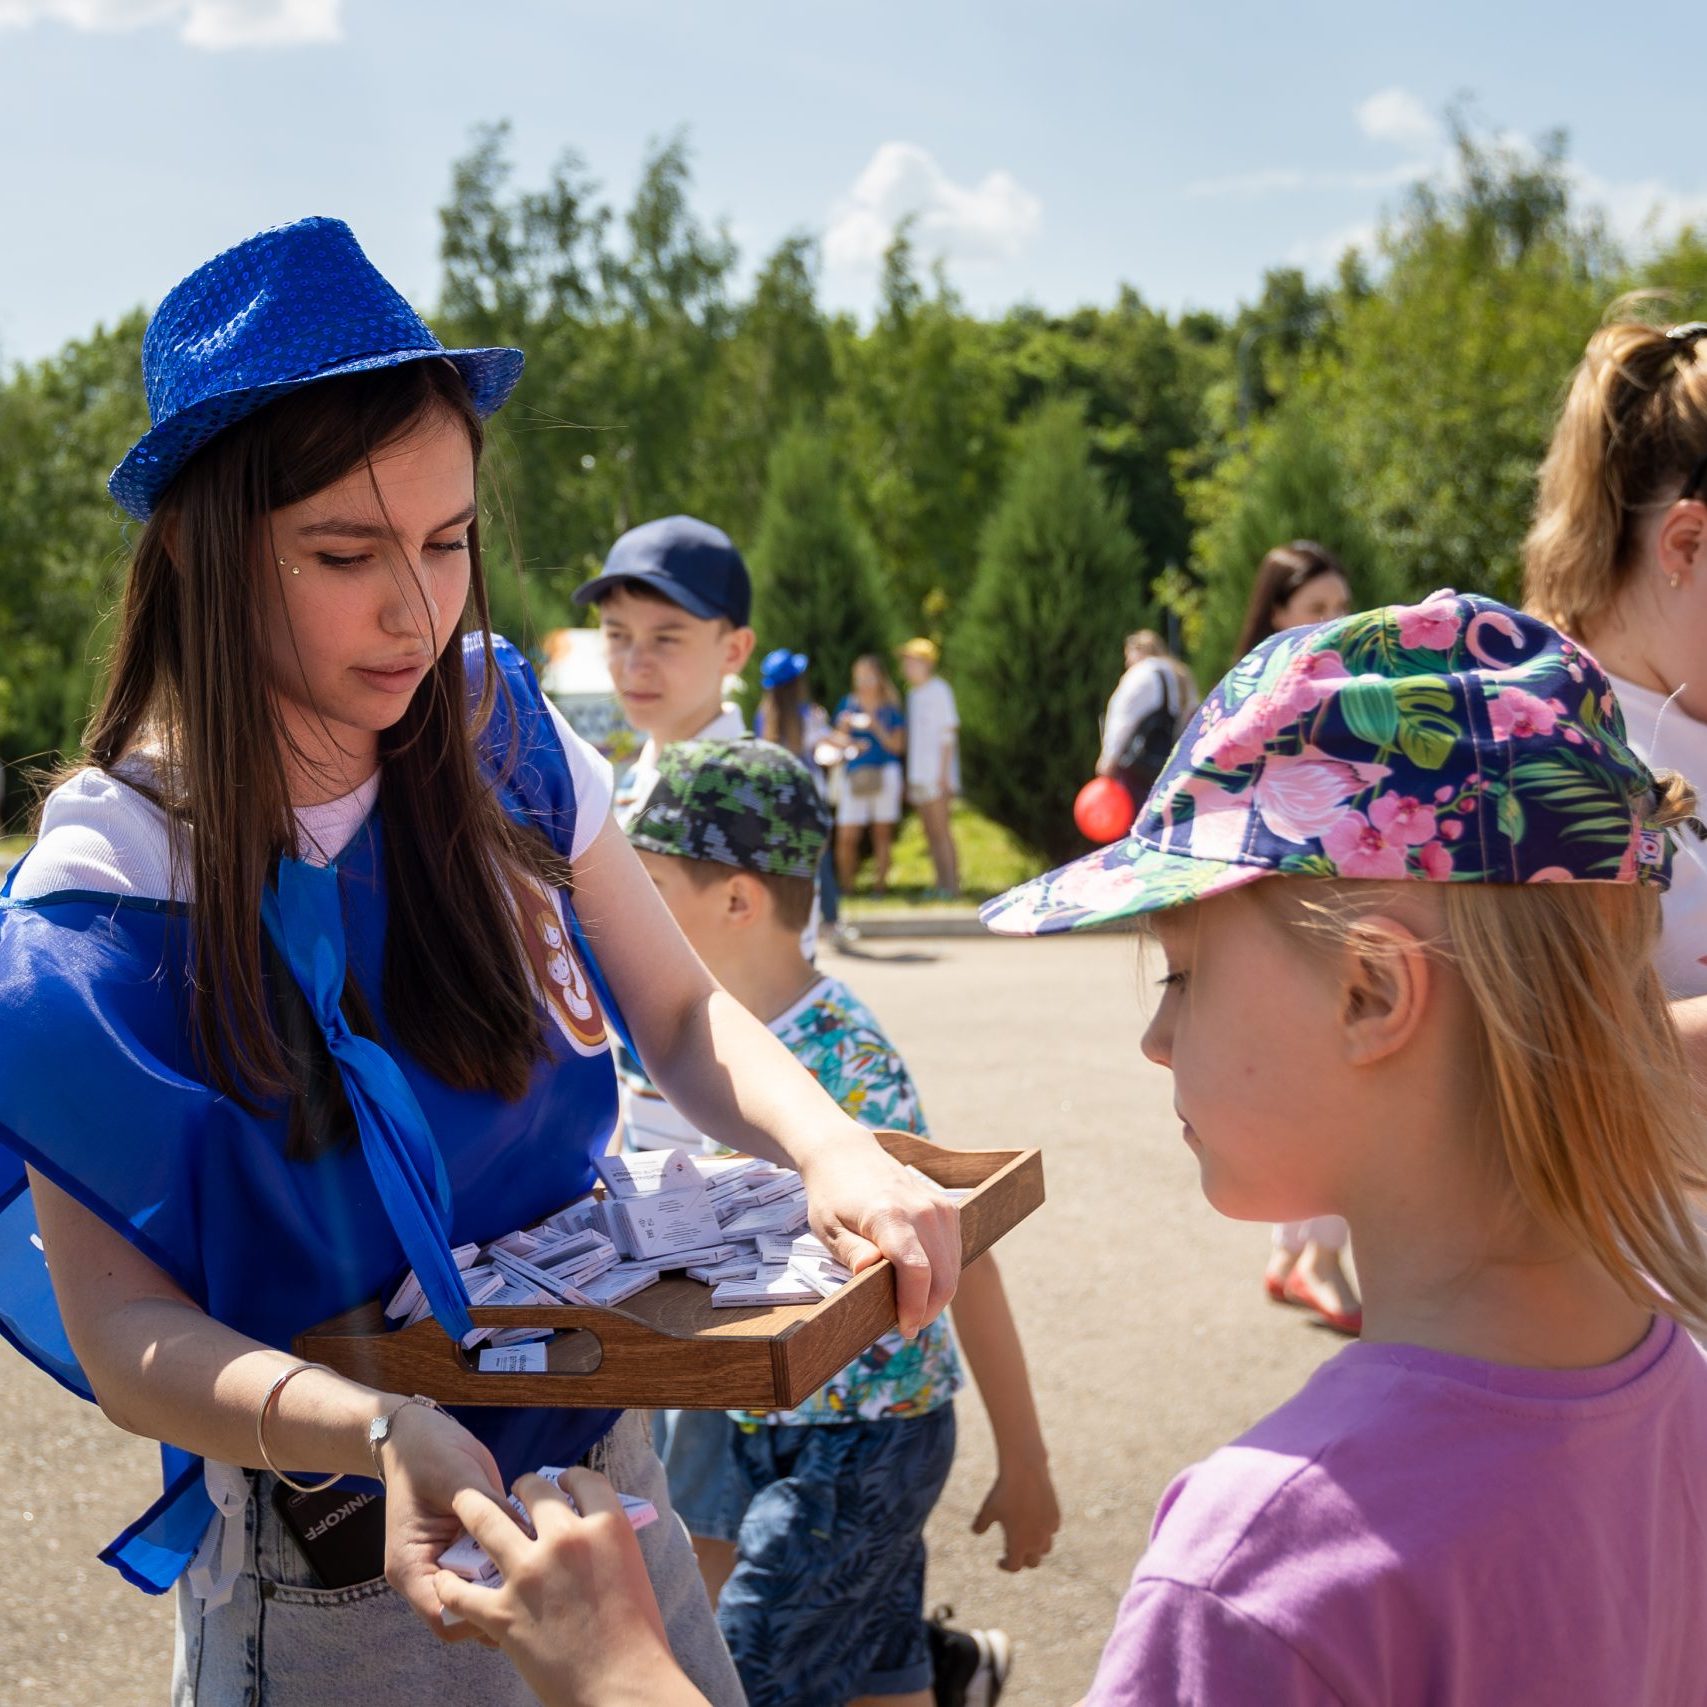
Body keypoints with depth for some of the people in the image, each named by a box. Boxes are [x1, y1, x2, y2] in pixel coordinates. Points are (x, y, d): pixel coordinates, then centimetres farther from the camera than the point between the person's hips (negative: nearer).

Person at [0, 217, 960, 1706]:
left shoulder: (500, 740, -8)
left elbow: (681, 1017, 0)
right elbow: (123, 1330, -17)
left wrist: (835, 1147, -22)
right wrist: (379, 1432, -36)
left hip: (604, 1481, 4)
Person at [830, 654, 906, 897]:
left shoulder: (890, 708, 6)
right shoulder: (848, 704, 10)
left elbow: (897, 746, 1)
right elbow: (839, 738, 7)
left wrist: (875, 727, -12)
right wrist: (844, 728, -14)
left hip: (885, 774, 0)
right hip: (853, 774, 0)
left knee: (882, 832, 1)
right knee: (847, 835, -8)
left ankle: (880, 883, 8)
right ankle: (845, 885, 1)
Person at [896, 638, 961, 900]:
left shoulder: (939, 690, -6)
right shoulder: (913, 694, 18)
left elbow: (949, 733, -9)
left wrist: (944, 774, -15)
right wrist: (909, 779, 17)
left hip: (937, 777, -8)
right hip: (918, 777, 8)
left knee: (941, 831, -9)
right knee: (931, 834, 8)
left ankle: (951, 885, -7)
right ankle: (940, 886, 10)